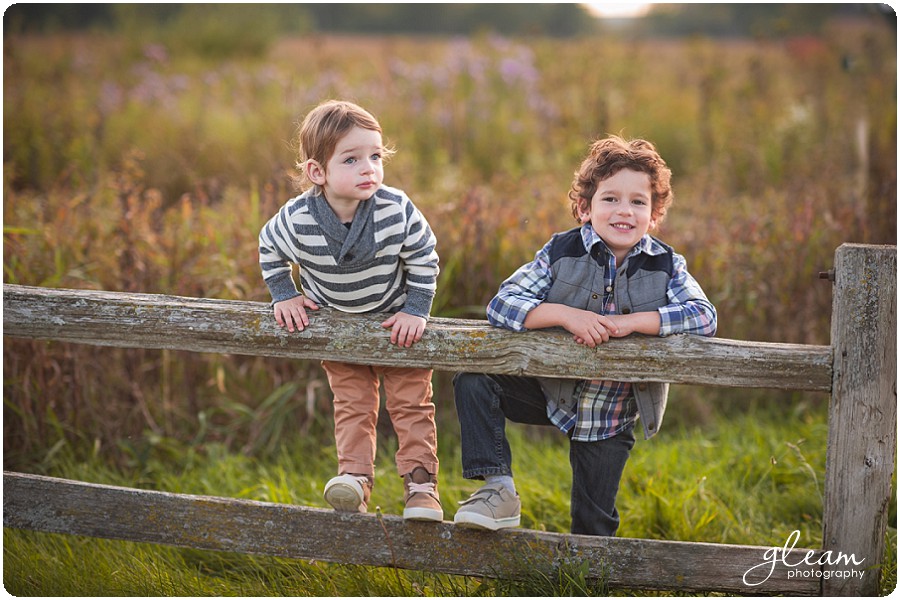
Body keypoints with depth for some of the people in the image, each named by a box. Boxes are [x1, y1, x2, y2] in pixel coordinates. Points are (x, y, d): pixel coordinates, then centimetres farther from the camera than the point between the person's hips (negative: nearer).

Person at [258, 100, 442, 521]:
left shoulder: (397, 210, -28)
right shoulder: (296, 220, -25)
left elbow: (424, 260, -11)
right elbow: (269, 250, -2)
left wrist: (416, 311, -14)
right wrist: (285, 296, -4)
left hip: (396, 322, 0)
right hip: (336, 326, 0)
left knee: (411, 401, 3)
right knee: (352, 403, 2)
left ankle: (420, 482, 9)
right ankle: (355, 476, 6)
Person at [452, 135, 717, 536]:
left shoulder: (666, 266, -10)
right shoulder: (561, 253, -12)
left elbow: (704, 316, -23)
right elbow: (501, 304, -19)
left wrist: (631, 322, -33)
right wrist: (566, 315, -34)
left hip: (611, 417, 0)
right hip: (551, 392, 0)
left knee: (594, 526, 8)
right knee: (474, 384, -21)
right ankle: (499, 490, -13)